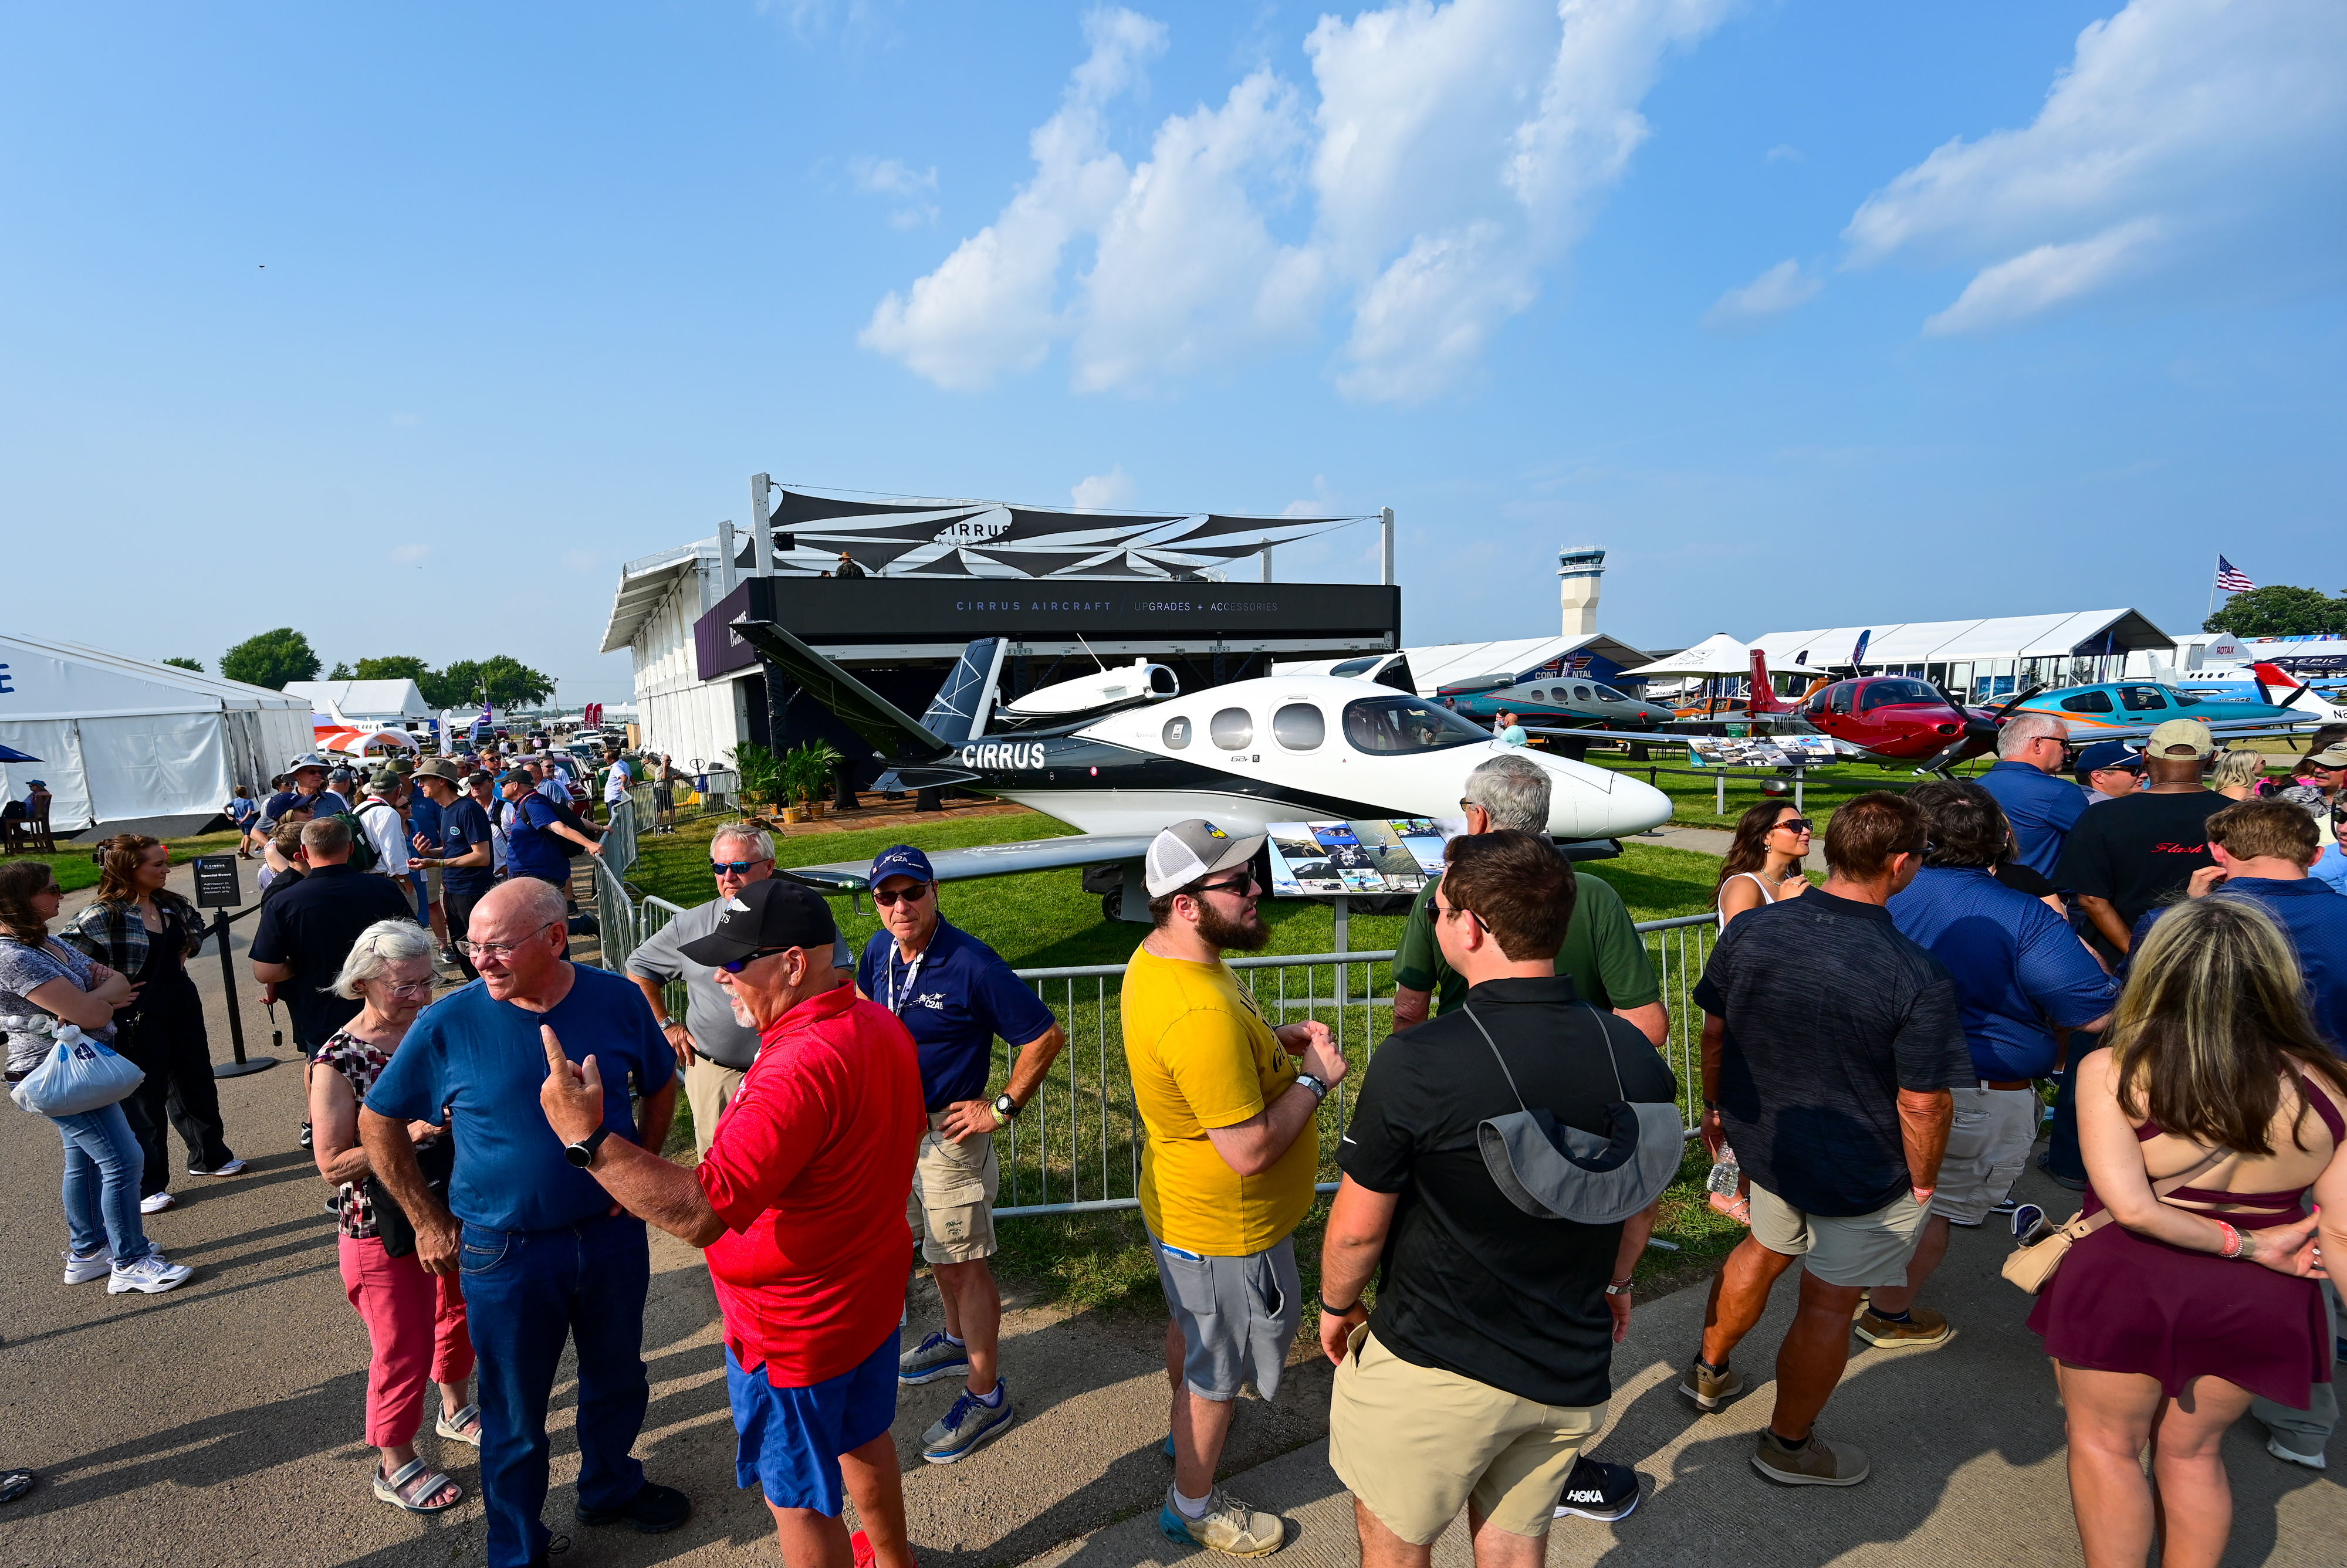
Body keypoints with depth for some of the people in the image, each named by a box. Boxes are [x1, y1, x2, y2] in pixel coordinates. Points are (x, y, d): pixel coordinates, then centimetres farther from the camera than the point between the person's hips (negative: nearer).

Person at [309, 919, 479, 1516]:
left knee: (460, 1314, 25)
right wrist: (409, 1133, -30)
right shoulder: (337, 1062, -20)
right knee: (404, 1348, 9)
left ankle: (456, 1409, 51)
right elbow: (332, 1164, -18)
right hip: (385, 1228, -6)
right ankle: (395, 1466, 32)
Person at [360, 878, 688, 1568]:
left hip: (612, 1232, 2)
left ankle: (610, 1487, 50)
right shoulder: (449, 1023, -15)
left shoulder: (616, 1000, -11)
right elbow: (377, 1122, -1)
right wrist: (429, 1222, -1)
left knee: (617, 1379, 22)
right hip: (505, 1252, -2)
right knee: (516, 1414, 14)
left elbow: (661, 1083, 6)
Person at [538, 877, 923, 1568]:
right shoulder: (879, 1025, -6)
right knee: (863, 1438, 31)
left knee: (797, 1497, 16)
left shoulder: (801, 1066, -37)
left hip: (797, 1328, -9)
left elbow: (702, 1212, -39)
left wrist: (586, 1137, -36)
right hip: (873, 1296, 9)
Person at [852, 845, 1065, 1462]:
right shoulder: (880, 950, -4)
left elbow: (1045, 1035, -20)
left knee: (965, 1264, 4)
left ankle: (985, 1395, 19)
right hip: (893, 1125, 7)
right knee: (937, 1247, 25)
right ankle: (958, 1338, 47)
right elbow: (864, 1000, 21)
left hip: (948, 1132, -7)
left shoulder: (972, 964, -25)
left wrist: (1002, 1108, -17)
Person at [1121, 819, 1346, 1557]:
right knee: (1218, 1366, 15)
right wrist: (1314, 1080, -21)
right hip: (1226, 1226, -9)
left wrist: (1278, 1039, -2)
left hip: (1179, 1206, 10)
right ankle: (1193, 1507, 39)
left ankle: (1187, 1430, 59)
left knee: (1190, 1324, 32)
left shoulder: (1156, 956, -6)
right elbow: (1250, 1150, -34)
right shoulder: (1203, 1015, -39)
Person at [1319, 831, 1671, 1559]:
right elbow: (1643, 1203, 7)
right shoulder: (1635, 1057, -10)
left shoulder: (1412, 1064, -26)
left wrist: (1336, 1307, 5)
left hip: (1432, 1372, -4)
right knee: (1512, 1548, 25)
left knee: (1394, 1544, 20)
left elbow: (1357, 1230, -15)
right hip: (1572, 1376, 5)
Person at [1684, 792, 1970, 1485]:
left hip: (1763, 1141, 5)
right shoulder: (1919, 979, -27)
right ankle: (1789, 1446, 35)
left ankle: (1708, 1370, 49)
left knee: (1766, 1247, 30)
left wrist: (1717, 1105, 15)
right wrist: (1923, 1180, -2)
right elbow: (1924, 1102, -21)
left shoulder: (1748, 930, -14)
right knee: (1828, 1301, 15)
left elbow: (1714, 1032, -2)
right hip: (1861, 1172, -4)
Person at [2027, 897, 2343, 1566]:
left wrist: (2244, 1246, -12)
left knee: (2106, 1446, 19)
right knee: (2193, 1453, 25)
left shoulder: (2112, 1073, -21)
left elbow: (2130, 1206, -26)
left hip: (2126, 1286, -4)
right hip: (2260, 1307, 4)